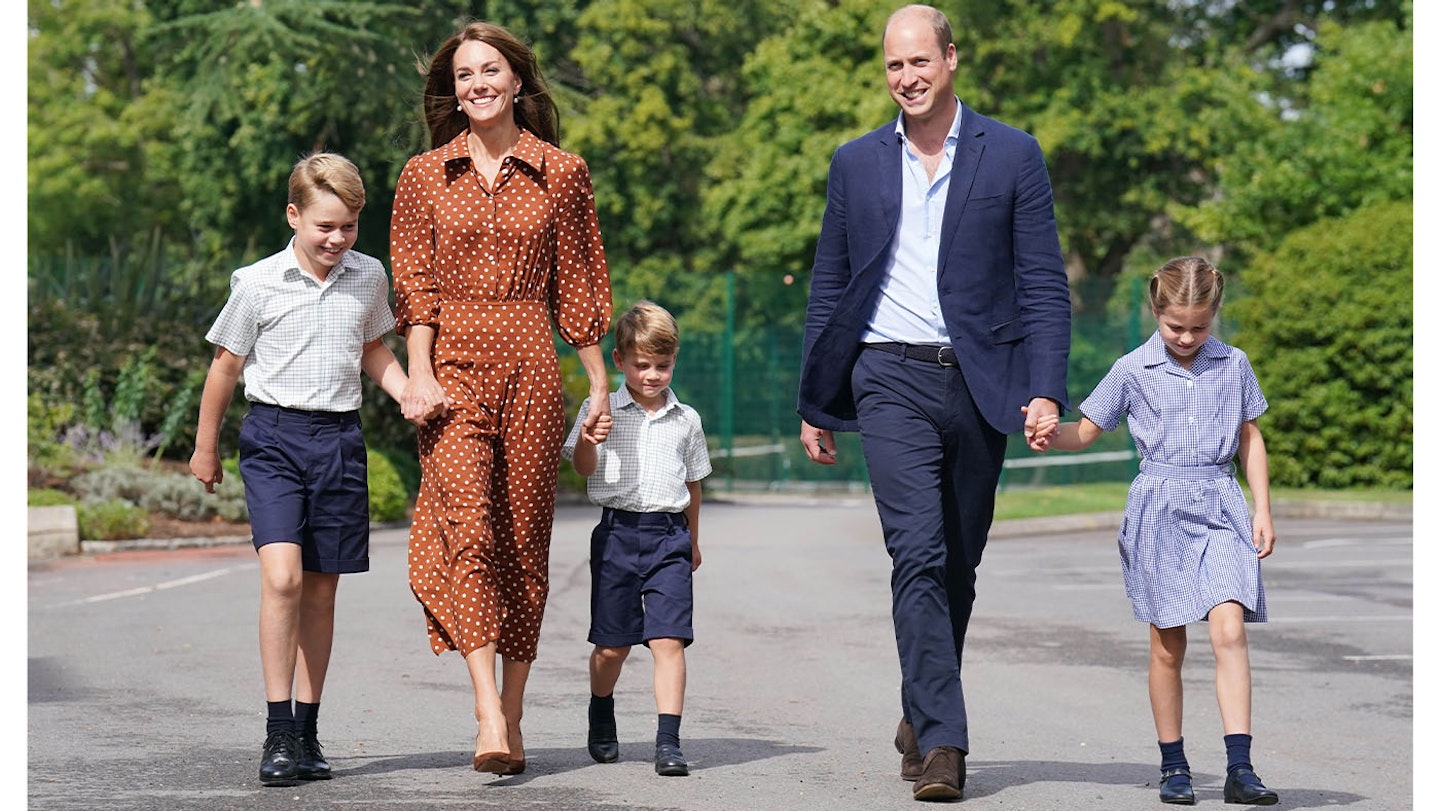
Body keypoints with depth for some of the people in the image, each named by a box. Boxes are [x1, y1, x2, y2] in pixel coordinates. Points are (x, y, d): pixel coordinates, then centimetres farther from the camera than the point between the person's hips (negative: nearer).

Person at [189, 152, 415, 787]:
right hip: (273, 434, -4)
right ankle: (278, 733, -15)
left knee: (320, 590, 7)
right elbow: (226, 365, 6)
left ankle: (307, 733, 16)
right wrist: (205, 447, 14)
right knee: (282, 575, -19)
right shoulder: (258, 283, -4)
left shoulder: (369, 277, 6)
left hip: (340, 437, 4)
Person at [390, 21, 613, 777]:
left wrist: (599, 383, 10)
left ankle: (511, 716, 12)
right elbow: (413, 285, 5)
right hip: (454, 367, -1)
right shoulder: (425, 176, 9)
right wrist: (419, 373, -8)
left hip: (531, 371, 1)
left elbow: (578, 286, 11)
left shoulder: (561, 174, 8)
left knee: (523, 542, 2)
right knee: (468, 525, -17)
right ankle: (488, 715, -24)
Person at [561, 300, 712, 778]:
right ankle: (601, 720, 33)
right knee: (611, 646, 7)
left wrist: (692, 541, 26)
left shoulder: (686, 420, 9)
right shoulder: (601, 411, 3)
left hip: (669, 536, 1)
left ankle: (668, 742, -13)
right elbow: (583, 468, -2)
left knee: (668, 639, -11)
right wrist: (589, 441, -24)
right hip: (617, 532, -1)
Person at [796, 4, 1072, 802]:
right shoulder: (856, 162, 10)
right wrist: (815, 404, 12)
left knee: (958, 565, 9)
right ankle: (942, 741, -17)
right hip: (893, 382, 0)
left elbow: (1043, 284, 2)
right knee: (918, 556, -14)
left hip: (979, 381, 1)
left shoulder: (1012, 156, 4)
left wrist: (1045, 389, -9)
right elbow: (829, 289, 14)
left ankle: (921, 716, 27)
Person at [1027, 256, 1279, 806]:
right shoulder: (1133, 370, 2)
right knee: (1167, 646, 4)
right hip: (1158, 509, 0)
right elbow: (1086, 431, 7)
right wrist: (1053, 435, -15)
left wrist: (1262, 510, 10)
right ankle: (1173, 765, 17)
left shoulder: (1233, 366, 7)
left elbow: (1250, 438, 16)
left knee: (1229, 629, -16)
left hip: (1219, 507, 0)